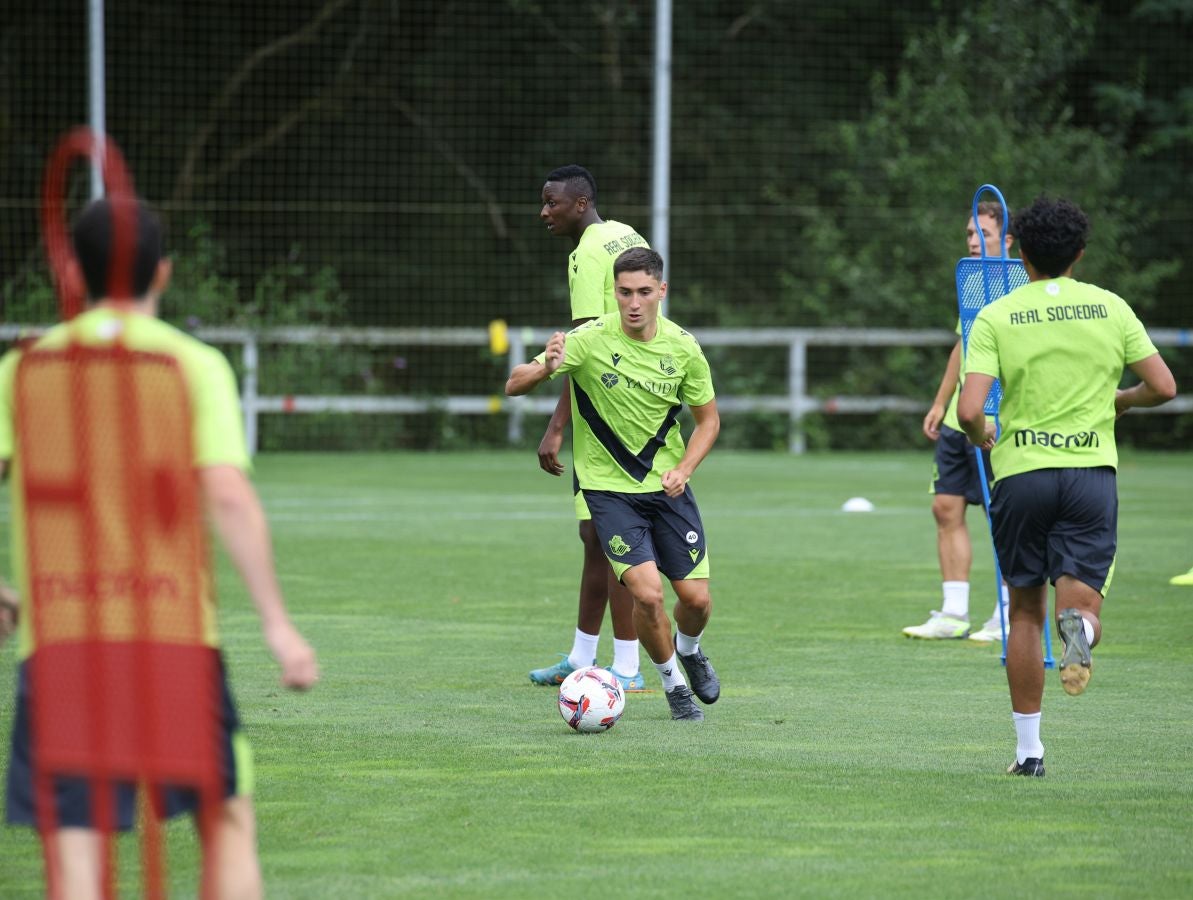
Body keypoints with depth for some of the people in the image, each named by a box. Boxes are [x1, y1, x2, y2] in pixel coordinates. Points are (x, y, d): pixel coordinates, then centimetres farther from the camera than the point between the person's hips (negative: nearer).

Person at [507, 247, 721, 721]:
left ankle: (688, 650, 37)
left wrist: (683, 469, -10)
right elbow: (514, 385, -15)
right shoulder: (590, 339, -16)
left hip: (666, 486, 3)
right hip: (610, 487, -3)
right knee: (647, 592, -18)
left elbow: (708, 418, 6)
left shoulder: (683, 347, -7)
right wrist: (545, 368, -38)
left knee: (696, 598, 0)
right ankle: (673, 684, 8)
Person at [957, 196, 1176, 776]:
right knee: (1080, 595, 2)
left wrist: (981, 436, 10)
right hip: (1093, 469, 0)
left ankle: (1028, 748, 14)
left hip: (1020, 471, 0)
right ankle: (1081, 626, -38)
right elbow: (1162, 387, 2)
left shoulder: (996, 318, -3)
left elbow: (969, 410, -13)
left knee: (1026, 610, 13)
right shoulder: (1111, 308, 2)